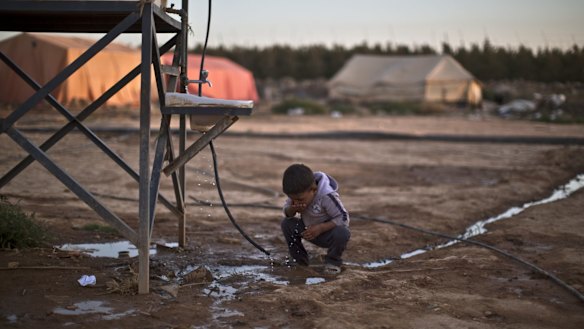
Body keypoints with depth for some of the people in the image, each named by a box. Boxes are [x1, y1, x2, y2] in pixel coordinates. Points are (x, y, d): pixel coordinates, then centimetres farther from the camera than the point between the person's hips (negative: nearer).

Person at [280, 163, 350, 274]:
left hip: (327, 231, -5)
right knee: (286, 223, -16)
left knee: (342, 233, -36)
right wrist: (293, 209, -28)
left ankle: (332, 262, -6)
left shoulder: (327, 197, -33)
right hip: (309, 230, 5)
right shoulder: (297, 193, -15)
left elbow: (344, 218, -28)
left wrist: (320, 228, -36)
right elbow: (286, 213, -3)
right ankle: (299, 261, 0)